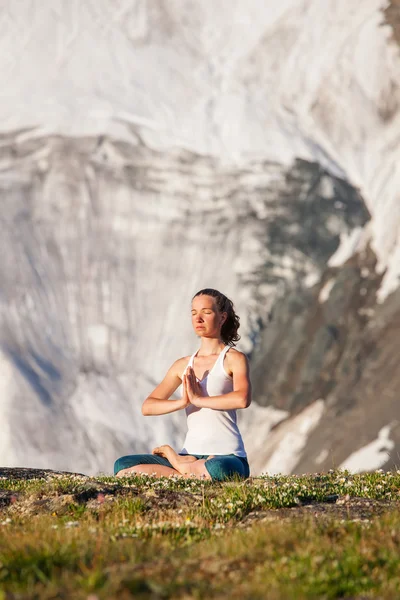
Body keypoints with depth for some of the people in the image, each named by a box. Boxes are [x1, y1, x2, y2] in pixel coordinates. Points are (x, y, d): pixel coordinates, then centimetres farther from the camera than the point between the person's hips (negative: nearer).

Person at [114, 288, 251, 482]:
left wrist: (198, 399, -13)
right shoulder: (183, 365, 15)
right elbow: (147, 406, 6)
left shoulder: (234, 359, -1)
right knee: (123, 466, -14)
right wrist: (182, 402, -12)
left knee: (217, 470, -43)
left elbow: (243, 399, -22)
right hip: (191, 455, 5)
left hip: (226, 456, -5)